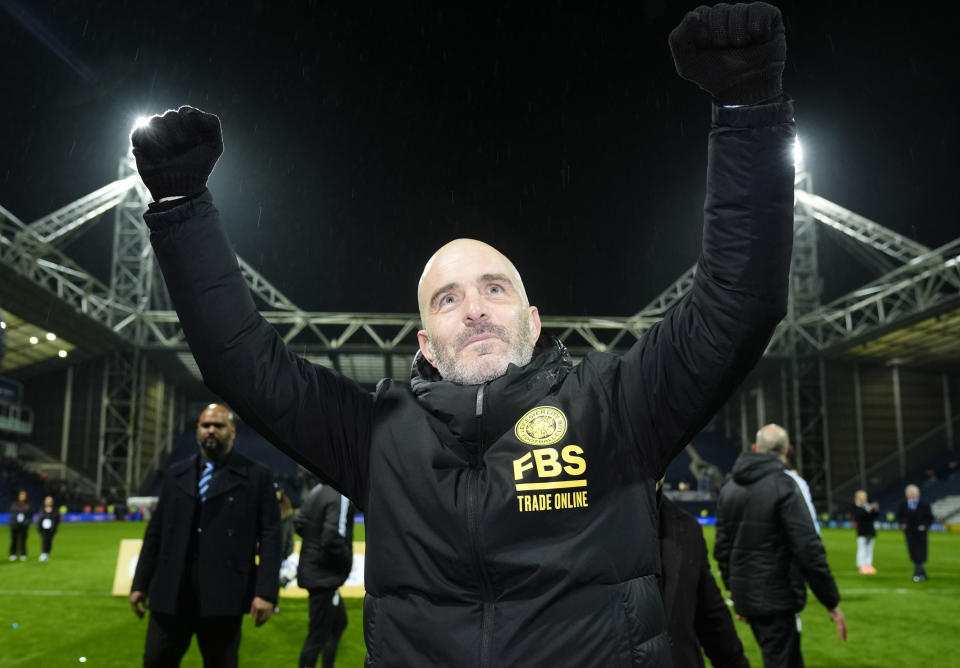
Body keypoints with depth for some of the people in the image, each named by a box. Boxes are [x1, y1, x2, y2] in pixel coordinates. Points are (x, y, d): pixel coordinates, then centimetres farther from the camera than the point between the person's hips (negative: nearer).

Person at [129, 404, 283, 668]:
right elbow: (155, 532, 15)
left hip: (224, 595, -3)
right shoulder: (175, 474, 13)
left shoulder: (256, 477, 0)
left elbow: (270, 536, -5)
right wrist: (140, 583, 11)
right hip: (171, 592, 3)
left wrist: (266, 592, -13)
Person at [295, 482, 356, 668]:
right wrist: (347, 561, -12)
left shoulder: (317, 490, 3)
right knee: (318, 636, 4)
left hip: (310, 569, 9)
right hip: (325, 577, -9)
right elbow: (333, 540, -29)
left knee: (339, 621, 24)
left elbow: (299, 523, 11)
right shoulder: (341, 497, -23)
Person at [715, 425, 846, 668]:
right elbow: (808, 549, -19)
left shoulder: (729, 487, 7)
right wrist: (832, 602, -12)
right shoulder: (784, 485, -14)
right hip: (777, 598, -7)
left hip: (746, 597, 7)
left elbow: (722, 547, 12)